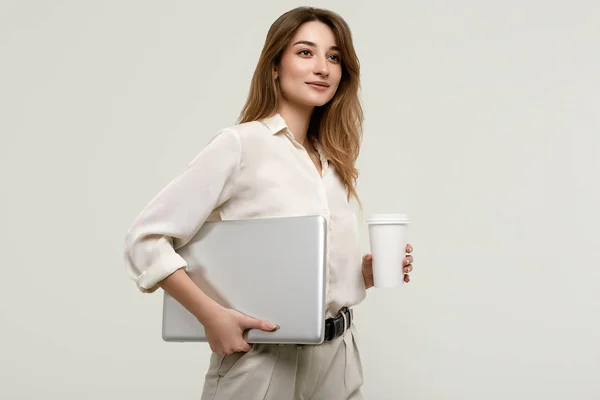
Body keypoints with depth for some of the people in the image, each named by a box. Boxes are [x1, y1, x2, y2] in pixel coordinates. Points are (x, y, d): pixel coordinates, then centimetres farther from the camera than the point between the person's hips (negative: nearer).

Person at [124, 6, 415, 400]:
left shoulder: (333, 162, 8)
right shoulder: (239, 144, -10)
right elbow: (146, 239, -12)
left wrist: (368, 271, -2)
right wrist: (212, 316, -20)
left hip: (338, 357, 6)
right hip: (264, 362, -6)